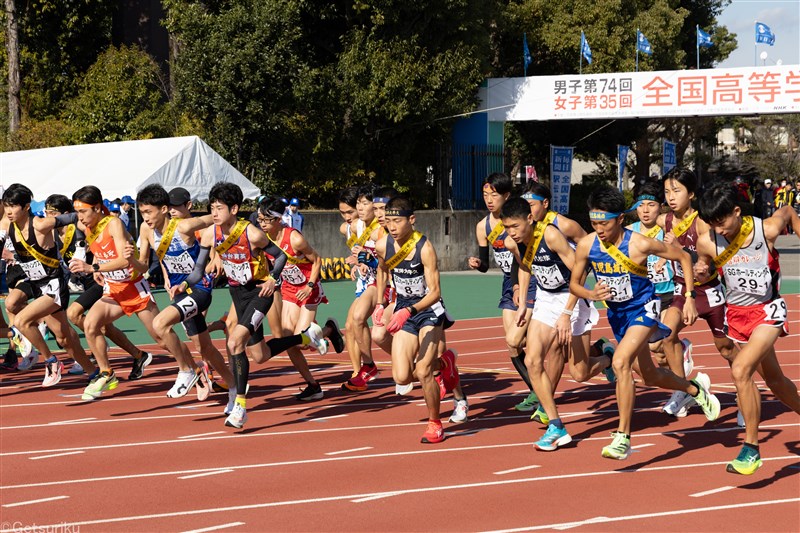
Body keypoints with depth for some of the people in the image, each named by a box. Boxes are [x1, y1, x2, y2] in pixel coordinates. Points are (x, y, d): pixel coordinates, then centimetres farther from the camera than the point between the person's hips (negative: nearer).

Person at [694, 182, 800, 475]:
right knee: (773, 378, 18)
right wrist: (702, 271, -12)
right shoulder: (708, 242, -12)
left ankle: (751, 447, -16)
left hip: (768, 311, -4)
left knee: (740, 370, -24)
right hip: (737, 313, 5)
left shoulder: (767, 229, -19)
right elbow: (704, 266, 10)